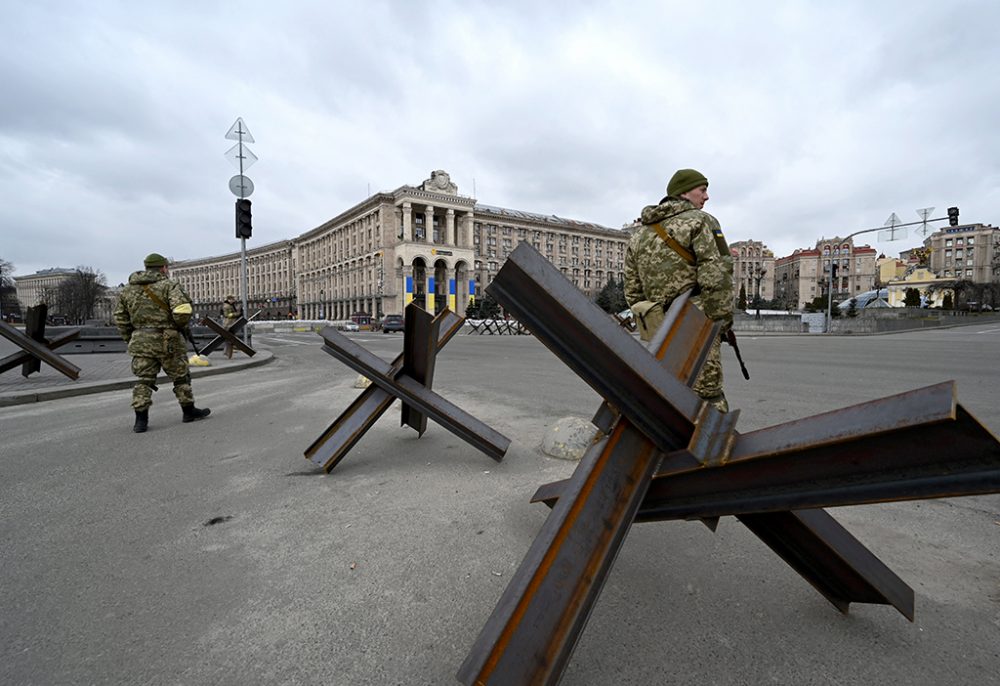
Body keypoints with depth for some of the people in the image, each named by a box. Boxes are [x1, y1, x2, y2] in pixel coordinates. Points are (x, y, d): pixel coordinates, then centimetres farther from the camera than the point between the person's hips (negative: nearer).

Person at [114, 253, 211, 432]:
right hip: (167, 340, -5)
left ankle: (141, 419, 5)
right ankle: (189, 411, 19)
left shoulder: (128, 289, 11)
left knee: (144, 380, 9)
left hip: (140, 342, 5)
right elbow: (182, 312, -20)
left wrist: (131, 338, 21)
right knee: (181, 377, 9)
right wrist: (179, 325, -1)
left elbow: (120, 318, 14)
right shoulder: (169, 285, -7)